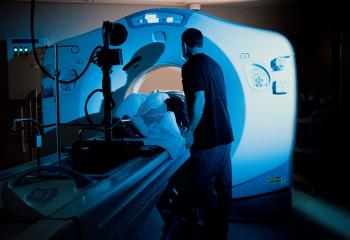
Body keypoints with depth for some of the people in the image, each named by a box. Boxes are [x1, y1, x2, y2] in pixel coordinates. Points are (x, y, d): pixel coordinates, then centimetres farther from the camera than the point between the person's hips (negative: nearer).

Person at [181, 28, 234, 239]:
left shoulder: (191, 66, -11)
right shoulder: (214, 64, 14)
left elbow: (199, 100, -21)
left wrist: (190, 131, -14)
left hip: (208, 139, -8)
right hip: (225, 135, 9)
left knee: (201, 185, 1)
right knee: (223, 185, 12)